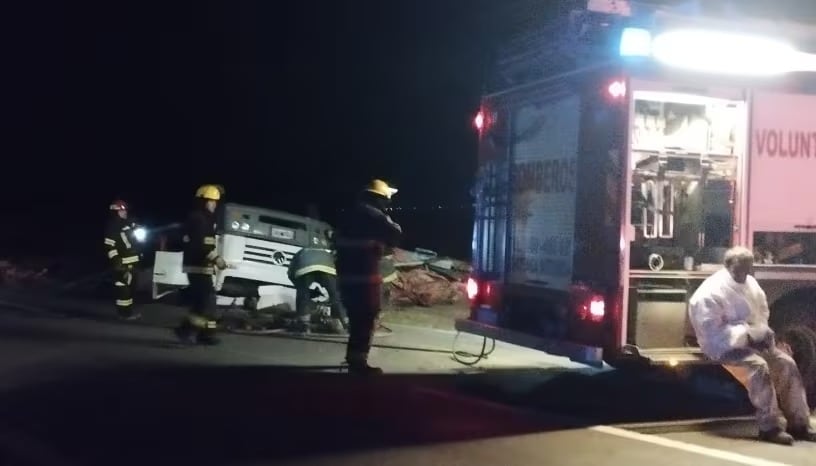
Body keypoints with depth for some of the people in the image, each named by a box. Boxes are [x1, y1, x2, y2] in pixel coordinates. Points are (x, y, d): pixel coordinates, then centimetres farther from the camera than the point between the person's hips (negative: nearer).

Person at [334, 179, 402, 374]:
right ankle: (358, 362, -1)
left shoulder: (349, 214, 17)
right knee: (366, 320, -2)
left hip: (346, 274, 9)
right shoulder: (374, 215, -12)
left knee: (356, 319, 19)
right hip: (365, 275, -9)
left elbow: (338, 242, 25)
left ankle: (353, 359, 28)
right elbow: (394, 234, -19)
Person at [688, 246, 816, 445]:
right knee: (758, 366, -32)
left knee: (786, 363, -11)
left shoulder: (750, 283, 8)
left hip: (753, 341, 8)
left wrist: (763, 332, -4)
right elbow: (713, 333, -21)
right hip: (725, 346, -8)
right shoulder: (710, 293, -18)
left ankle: (799, 423, -7)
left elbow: (763, 312, 17)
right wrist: (746, 334, -23)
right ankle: (770, 427, -28)